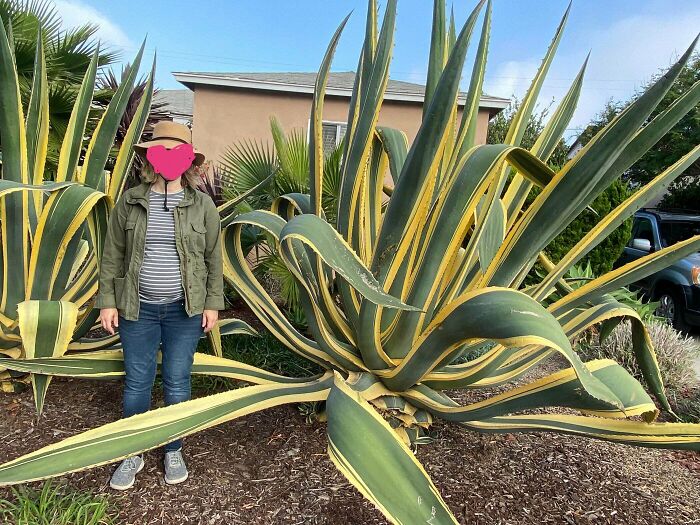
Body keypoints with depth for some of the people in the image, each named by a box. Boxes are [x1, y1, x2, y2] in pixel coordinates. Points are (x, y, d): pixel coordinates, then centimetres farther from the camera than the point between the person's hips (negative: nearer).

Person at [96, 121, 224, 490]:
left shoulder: (202, 205, -3)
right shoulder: (130, 202, -1)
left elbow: (213, 258, 2)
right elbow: (112, 255, 4)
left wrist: (213, 303, 0)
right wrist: (107, 301, 0)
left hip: (185, 309, -1)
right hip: (137, 308, 1)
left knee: (177, 383, 10)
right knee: (136, 383, 10)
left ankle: (173, 451, 30)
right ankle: (132, 455, 29)